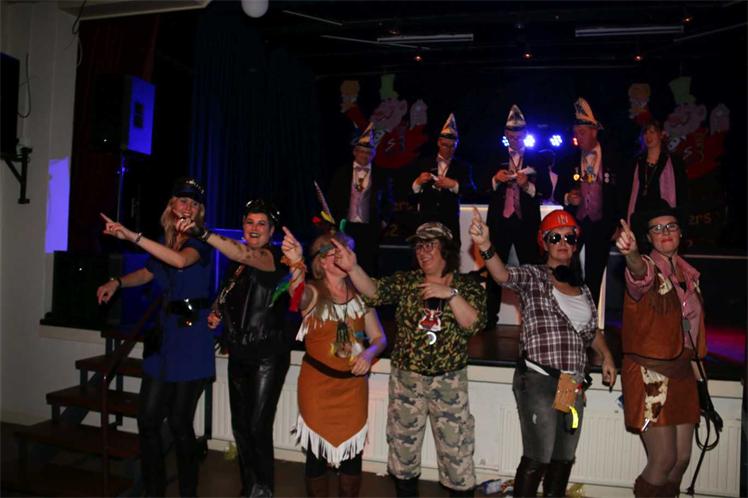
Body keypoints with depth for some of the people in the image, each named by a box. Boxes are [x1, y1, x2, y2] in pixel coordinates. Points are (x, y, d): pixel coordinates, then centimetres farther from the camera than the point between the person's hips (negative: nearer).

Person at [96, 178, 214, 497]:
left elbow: (181, 260, -30)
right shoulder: (166, 240, 9)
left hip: (191, 339, -6)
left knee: (179, 421, 0)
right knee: (148, 418, 8)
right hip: (165, 335, 6)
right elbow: (147, 273, 24)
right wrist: (117, 282, 6)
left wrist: (132, 237, -32)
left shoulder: (200, 240, -9)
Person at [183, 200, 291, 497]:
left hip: (268, 356, -7)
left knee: (258, 426, -5)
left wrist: (202, 233, -45)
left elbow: (244, 254, -34)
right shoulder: (239, 264, 10)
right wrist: (218, 311, 5)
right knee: (240, 425, 13)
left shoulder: (273, 257, -12)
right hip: (239, 354, 7)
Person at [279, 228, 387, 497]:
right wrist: (296, 264, -57)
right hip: (317, 383, -3)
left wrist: (369, 354, -16)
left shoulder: (360, 295, 2)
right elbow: (297, 291, -36)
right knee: (318, 449, 8)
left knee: (352, 449, 10)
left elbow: (379, 337, 7)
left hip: (353, 382, 3)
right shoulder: (314, 294, -10)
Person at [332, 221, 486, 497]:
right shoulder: (405, 281, 0)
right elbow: (374, 291, -16)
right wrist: (353, 268, -33)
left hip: (449, 381, -2)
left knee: (456, 451, 7)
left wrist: (451, 294, -26)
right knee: (403, 447, 15)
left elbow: (474, 324, -14)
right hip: (405, 378, 2)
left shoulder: (467, 286, -2)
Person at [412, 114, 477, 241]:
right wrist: (417, 182, -14)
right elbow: (409, 193, 6)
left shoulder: (463, 167, 9)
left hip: (450, 222, -1)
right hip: (426, 221, 1)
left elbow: (471, 190, -6)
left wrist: (454, 184, -21)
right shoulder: (424, 164, 11)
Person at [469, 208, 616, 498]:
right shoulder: (532, 276, -3)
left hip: (574, 386, 6)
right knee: (537, 459, -5)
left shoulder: (583, 289, 15)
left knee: (564, 459, 16)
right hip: (539, 382, -6)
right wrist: (486, 246, -43)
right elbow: (503, 276, -24)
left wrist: (606, 356, 7)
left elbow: (592, 331, 25)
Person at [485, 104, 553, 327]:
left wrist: (527, 185, -16)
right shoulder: (495, 158, 10)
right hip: (499, 221, 1)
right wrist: (496, 180, -12)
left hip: (527, 222, -1)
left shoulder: (538, 159, 7)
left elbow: (547, 192, 1)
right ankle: (489, 317, 9)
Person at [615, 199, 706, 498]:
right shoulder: (649, 268, -10)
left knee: (682, 458, 12)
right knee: (664, 460, -5)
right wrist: (631, 254, -60)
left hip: (682, 373, 7)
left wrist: (698, 375, 14)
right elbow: (640, 273, -37)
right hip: (650, 375, -7)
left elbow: (692, 328, 17)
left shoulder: (688, 274, 11)